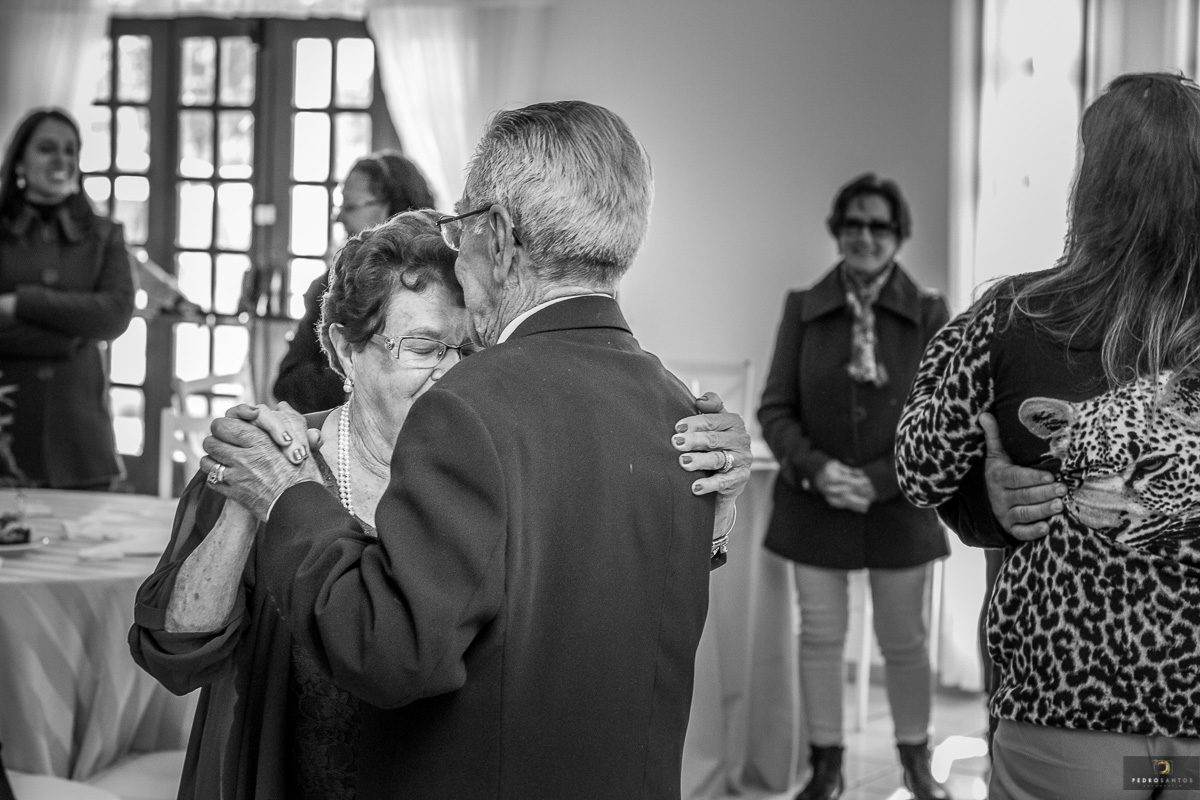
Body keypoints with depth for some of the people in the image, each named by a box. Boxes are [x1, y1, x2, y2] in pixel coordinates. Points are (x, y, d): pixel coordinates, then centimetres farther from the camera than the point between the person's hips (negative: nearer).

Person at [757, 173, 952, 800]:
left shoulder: (928, 314, -5)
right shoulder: (803, 309, -2)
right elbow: (775, 408, -1)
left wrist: (879, 481, -16)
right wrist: (816, 469, -18)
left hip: (899, 505, -1)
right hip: (814, 504, 1)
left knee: (904, 640, 9)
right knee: (820, 635, 8)